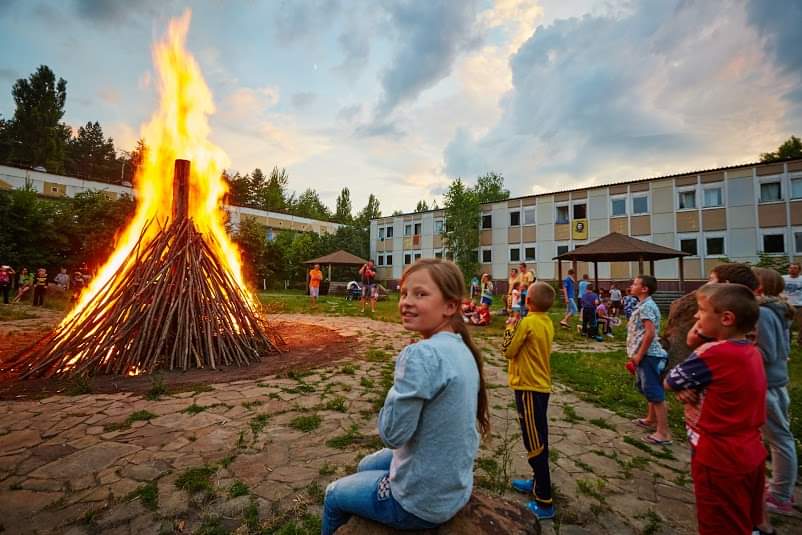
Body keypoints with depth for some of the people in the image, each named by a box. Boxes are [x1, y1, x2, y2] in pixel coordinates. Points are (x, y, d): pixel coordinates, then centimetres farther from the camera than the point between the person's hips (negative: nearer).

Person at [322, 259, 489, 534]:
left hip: (422, 501, -7)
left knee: (333, 495, 19)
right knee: (366, 466, 31)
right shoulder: (462, 349, -4)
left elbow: (392, 433, -24)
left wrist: (398, 387, -12)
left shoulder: (421, 355, -32)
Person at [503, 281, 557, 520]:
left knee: (534, 443, 0)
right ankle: (539, 483, 36)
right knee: (539, 439, 20)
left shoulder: (527, 323, -20)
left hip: (528, 388, -9)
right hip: (541, 385, 9)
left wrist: (510, 327, -1)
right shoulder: (547, 322, 5)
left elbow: (508, 351, -11)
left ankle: (544, 502, 9)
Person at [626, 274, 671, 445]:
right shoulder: (643, 305, 15)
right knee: (648, 390, 22)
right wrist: (636, 354, 21)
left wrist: (639, 355, -19)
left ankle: (663, 433, 2)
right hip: (646, 355, 11)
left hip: (648, 355, -11)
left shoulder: (646, 306, -17)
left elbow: (650, 333, -24)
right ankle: (651, 420, 37)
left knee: (655, 393, -5)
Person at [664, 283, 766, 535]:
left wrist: (693, 347, -4)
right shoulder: (751, 351, 1)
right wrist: (686, 387, -14)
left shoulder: (712, 354, -26)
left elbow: (669, 382, -14)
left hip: (719, 460, -8)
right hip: (749, 455, 8)